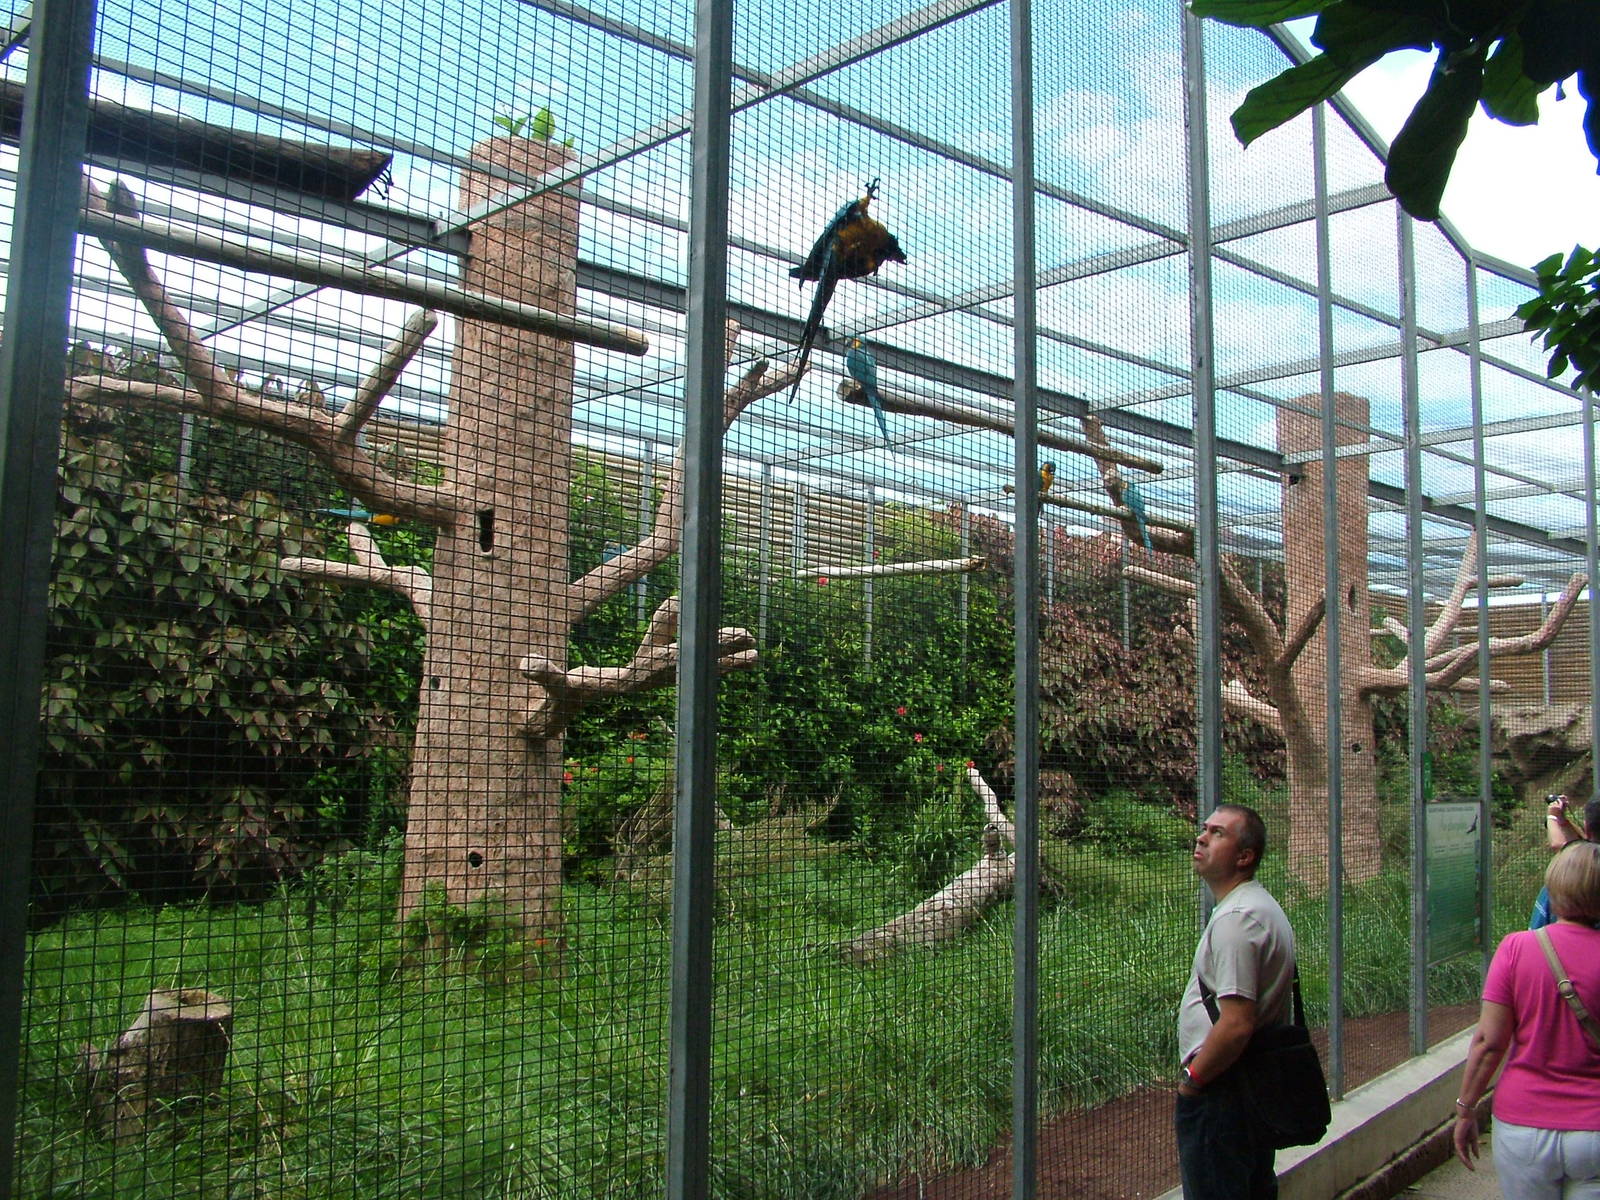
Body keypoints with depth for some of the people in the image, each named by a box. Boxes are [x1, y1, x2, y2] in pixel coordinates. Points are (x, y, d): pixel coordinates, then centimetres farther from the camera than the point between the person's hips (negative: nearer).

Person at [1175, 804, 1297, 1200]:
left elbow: (1236, 1024, -28)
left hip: (1220, 1094, -11)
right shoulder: (1264, 907, 13)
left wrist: (1192, 1078, -14)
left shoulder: (1237, 918, -21)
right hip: (1259, 1085, 11)